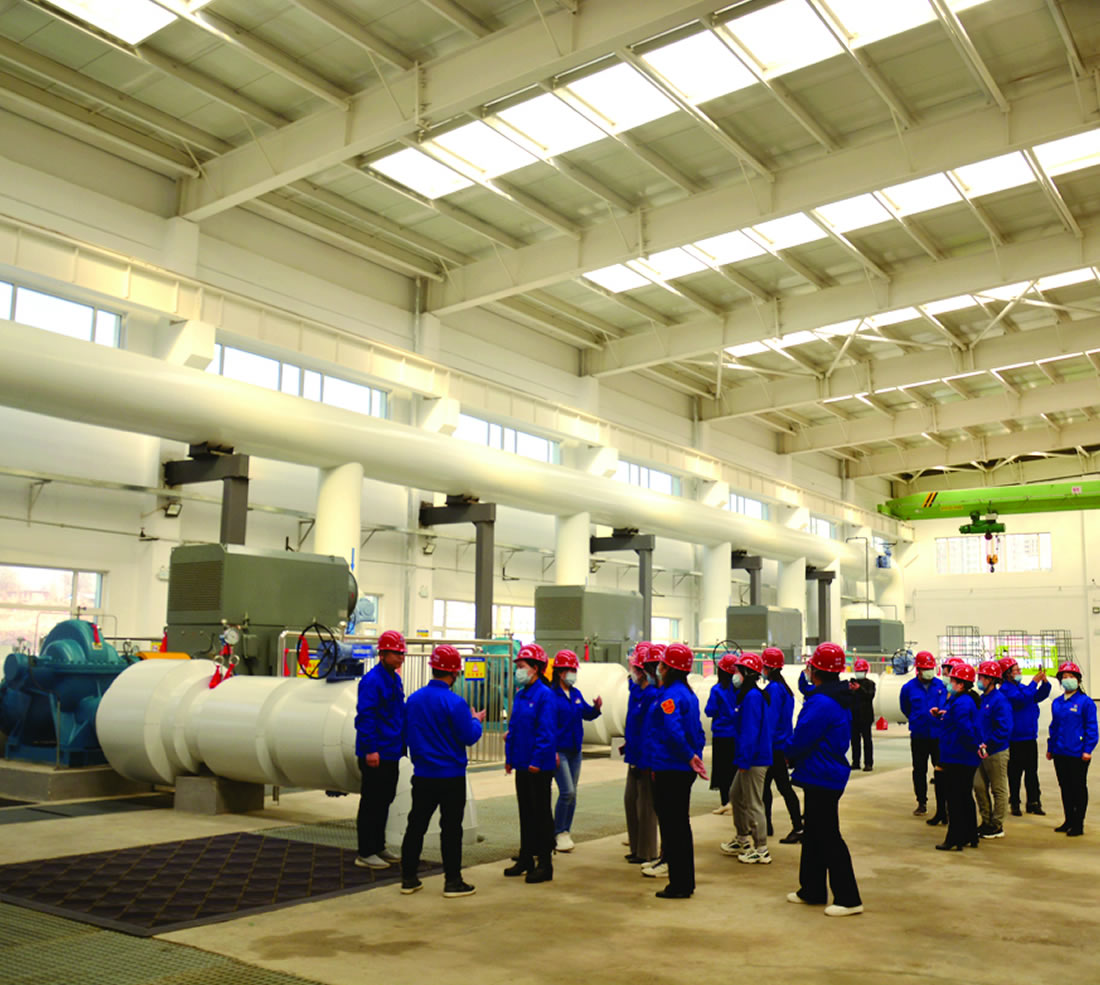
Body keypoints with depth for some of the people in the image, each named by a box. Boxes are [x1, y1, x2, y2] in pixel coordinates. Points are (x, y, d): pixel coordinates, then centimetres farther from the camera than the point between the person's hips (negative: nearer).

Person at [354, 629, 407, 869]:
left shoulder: (395, 679, 13)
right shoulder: (372, 680, -16)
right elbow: (365, 717, -20)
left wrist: (402, 743, 17)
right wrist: (370, 749, -22)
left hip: (391, 753, 9)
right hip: (375, 755, -9)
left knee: (385, 800, 16)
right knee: (372, 803, -1)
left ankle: (378, 847, 27)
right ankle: (365, 853, 7)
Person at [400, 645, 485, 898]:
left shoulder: (414, 699, 0)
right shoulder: (455, 703, -18)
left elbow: (408, 732, 10)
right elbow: (469, 737, -14)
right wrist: (476, 720, 5)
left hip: (422, 775, 5)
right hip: (451, 777, -5)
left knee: (416, 824, 13)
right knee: (451, 829, 4)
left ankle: (408, 878, 19)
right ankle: (453, 881, 10)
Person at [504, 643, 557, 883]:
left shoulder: (544, 695, -15)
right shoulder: (520, 694, 9)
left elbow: (547, 732, -18)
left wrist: (537, 760, -19)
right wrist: (509, 757, 12)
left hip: (540, 766, -8)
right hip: (522, 764, 8)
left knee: (541, 813, 1)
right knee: (525, 811, 15)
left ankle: (545, 864, 10)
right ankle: (526, 858, 27)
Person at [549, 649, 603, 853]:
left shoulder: (576, 694, 10)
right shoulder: (551, 695, -12)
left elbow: (587, 714, 20)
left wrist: (596, 707, -2)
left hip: (575, 750, 7)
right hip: (559, 751, -7)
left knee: (572, 793, 11)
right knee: (567, 791, -12)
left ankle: (565, 832, 22)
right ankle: (559, 832, 3)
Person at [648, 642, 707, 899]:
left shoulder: (669, 696, -17)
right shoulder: (688, 694, 12)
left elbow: (673, 730, -30)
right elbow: (698, 731, 18)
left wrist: (689, 756, -22)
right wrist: (694, 755, 13)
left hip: (669, 771, -9)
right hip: (684, 770, 9)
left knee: (671, 827, -1)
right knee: (681, 824, 17)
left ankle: (679, 885, 5)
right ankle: (686, 882, 25)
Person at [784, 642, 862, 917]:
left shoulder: (822, 703, -24)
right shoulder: (839, 699, 9)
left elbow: (802, 739, -22)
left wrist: (789, 754, -1)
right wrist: (795, 754, 10)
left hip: (821, 778, -10)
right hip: (829, 773, 10)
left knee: (828, 838, -3)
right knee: (814, 833, 19)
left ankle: (848, 899, 3)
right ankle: (812, 891, 29)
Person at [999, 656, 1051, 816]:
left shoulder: (1023, 687, 12)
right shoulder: (1006, 689, -13)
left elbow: (1039, 696, 12)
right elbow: (1022, 699, -27)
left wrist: (1044, 682, -4)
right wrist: (1034, 682, -22)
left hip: (1030, 737, 7)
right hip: (1015, 739, -7)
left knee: (1032, 772, 12)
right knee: (1015, 773, 2)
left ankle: (1033, 803, 19)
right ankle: (1014, 804, 11)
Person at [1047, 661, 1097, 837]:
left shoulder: (1085, 702, -8)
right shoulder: (1057, 703, 9)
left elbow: (1091, 727, -8)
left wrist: (1087, 750, -13)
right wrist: (1050, 748, 16)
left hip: (1078, 755, -6)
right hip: (1060, 753, 6)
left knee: (1078, 788, 4)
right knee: (1065, 787, 13)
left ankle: (1079, 824, 12)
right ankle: (1069, 821, 25)